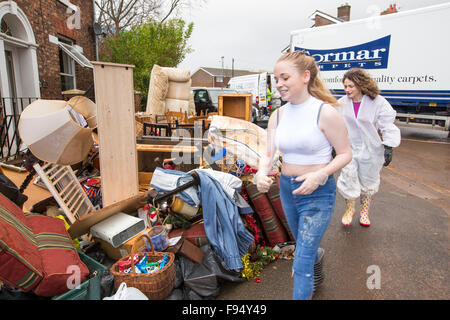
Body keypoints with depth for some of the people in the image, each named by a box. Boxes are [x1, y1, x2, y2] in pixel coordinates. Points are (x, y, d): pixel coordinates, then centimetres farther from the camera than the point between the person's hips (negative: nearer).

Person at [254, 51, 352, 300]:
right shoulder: (278, 116, -1)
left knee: (302, 260, -3)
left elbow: (345, 154, -11)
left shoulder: (325, 113, -18)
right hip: (287, 188, 6)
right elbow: (268, 153, -3)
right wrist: (261, 173, -24)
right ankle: (317, 254, 62)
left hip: (318, 193, -6)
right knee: (302, 241, 30)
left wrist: (319, 175, -26)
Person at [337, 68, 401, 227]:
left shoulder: (378, 102, -11)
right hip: (349, 148, 2)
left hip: (370, 150, -1)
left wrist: (389, 147, -13)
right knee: (347, 178, 0)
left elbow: (387, 126, -8)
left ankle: (365, 211, 34)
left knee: (368, 181, 13)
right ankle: (349, 209, 24)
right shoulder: (342, 103, -2)